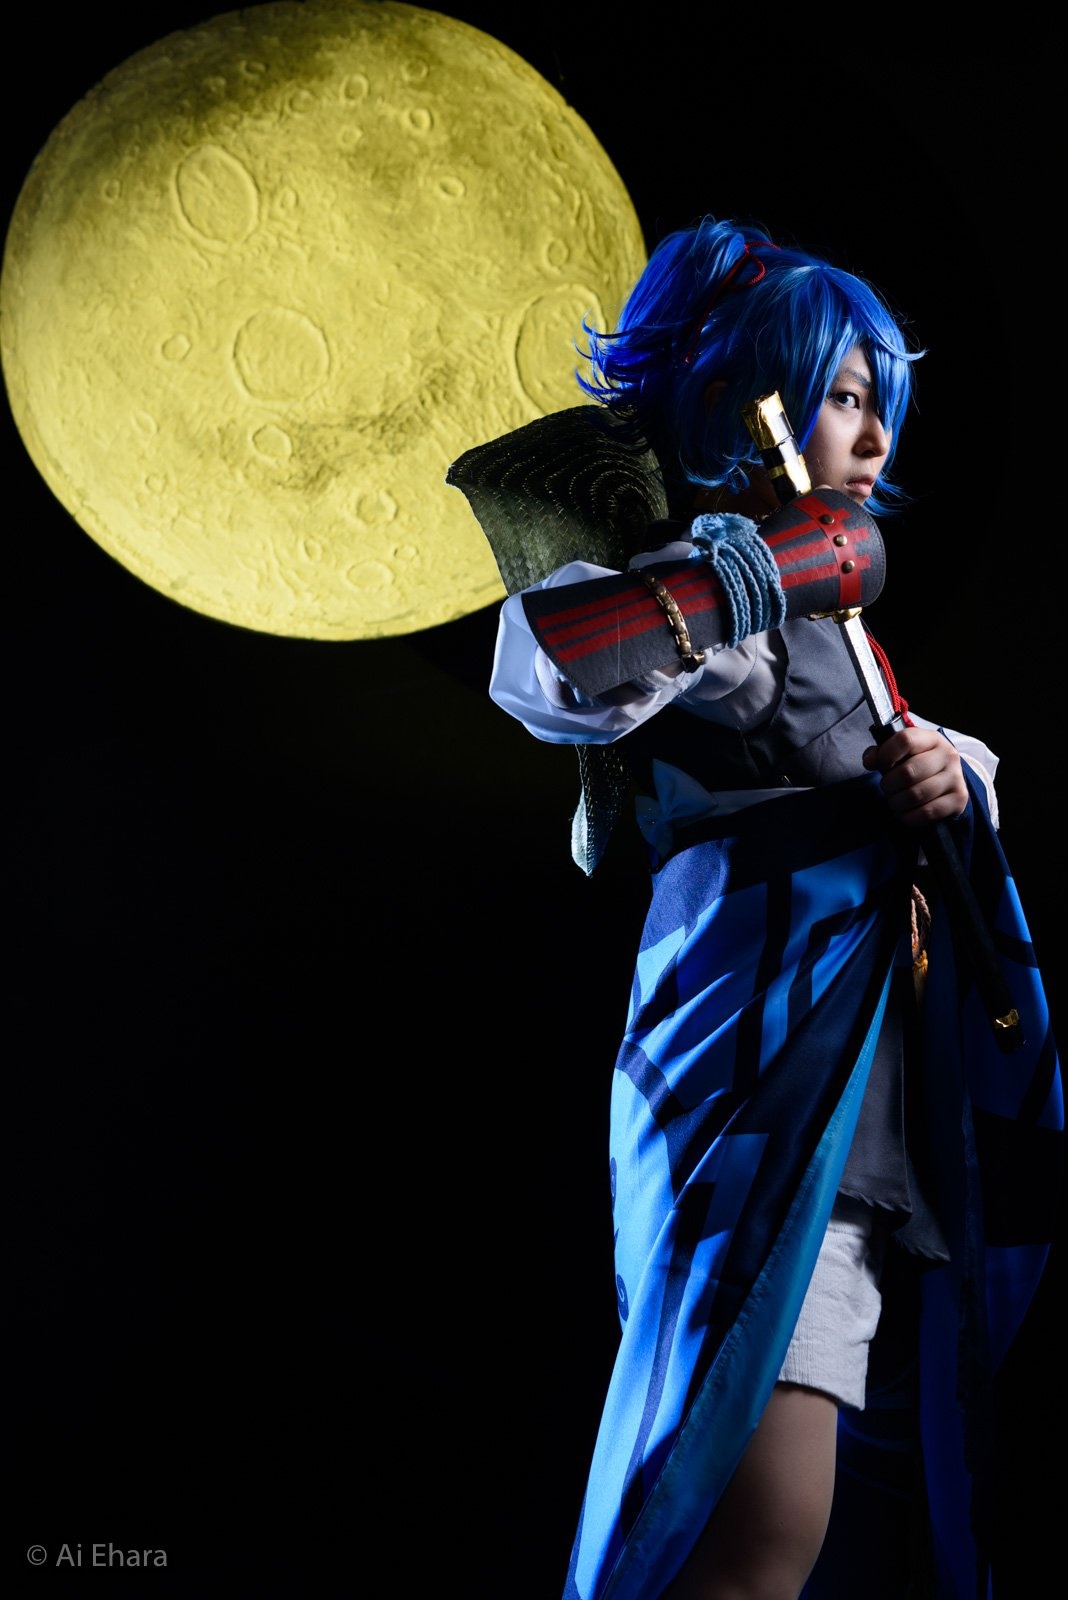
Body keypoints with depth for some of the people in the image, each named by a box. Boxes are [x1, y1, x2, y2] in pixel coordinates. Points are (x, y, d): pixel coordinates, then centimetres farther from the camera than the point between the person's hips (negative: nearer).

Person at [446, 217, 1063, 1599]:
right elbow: (541, 661, -24)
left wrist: (957, 775, 3)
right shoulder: (695, 588, -2)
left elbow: (945, 759, 27)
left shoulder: (824, 607, 27)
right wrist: (767, 572, -13)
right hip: (765, 1081, -9)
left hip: (895, 1114, 9)